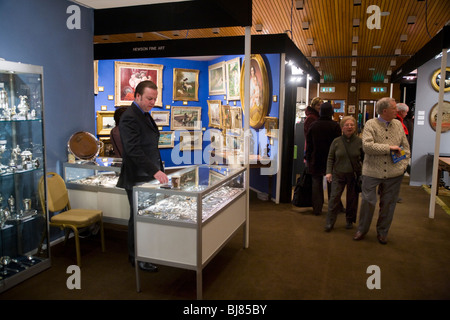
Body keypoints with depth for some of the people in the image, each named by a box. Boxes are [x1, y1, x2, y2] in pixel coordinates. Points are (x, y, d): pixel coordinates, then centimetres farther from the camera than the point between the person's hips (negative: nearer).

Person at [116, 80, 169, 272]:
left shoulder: (145, 115, 14)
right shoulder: (129, 117, -18)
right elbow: (134, 150, -28)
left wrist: (158, 169, 16)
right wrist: (155, 171, -32)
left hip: (149, 176, 9)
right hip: (137, 178, -9)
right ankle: (137, 258, 19)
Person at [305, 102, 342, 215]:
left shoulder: (313, 125, -2)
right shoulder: (335, 126, -8)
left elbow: (309, 144, 2)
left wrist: (307, 158, 9)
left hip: (316, 159, 1)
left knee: (317, 183, 8)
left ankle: (317, 209, 10)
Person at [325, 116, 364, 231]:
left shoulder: (360, 142, -2)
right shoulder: (336, 141, 0)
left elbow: (364, 159, 5)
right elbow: (330, 158, 4)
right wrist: (329, 172, -4)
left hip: (354, 175, 0)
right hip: (338, 174, 0)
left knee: (352, 199, 10)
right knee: (334, 197, -4)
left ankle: (350, 220, 28)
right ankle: (330, 222, 4)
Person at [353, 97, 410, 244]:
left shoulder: (398, 124, 8)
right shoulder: (370, 124, -5)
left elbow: (406, 147, 13)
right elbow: (367, 146, -18)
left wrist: (403, 165, 2)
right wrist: (389, 147, -16)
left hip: (394, 173, 4)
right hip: (372, 172, -3)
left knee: (388, 204, 11)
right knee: (367, 202, 2)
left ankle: (382, 232, 29)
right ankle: (362, 230, 23)